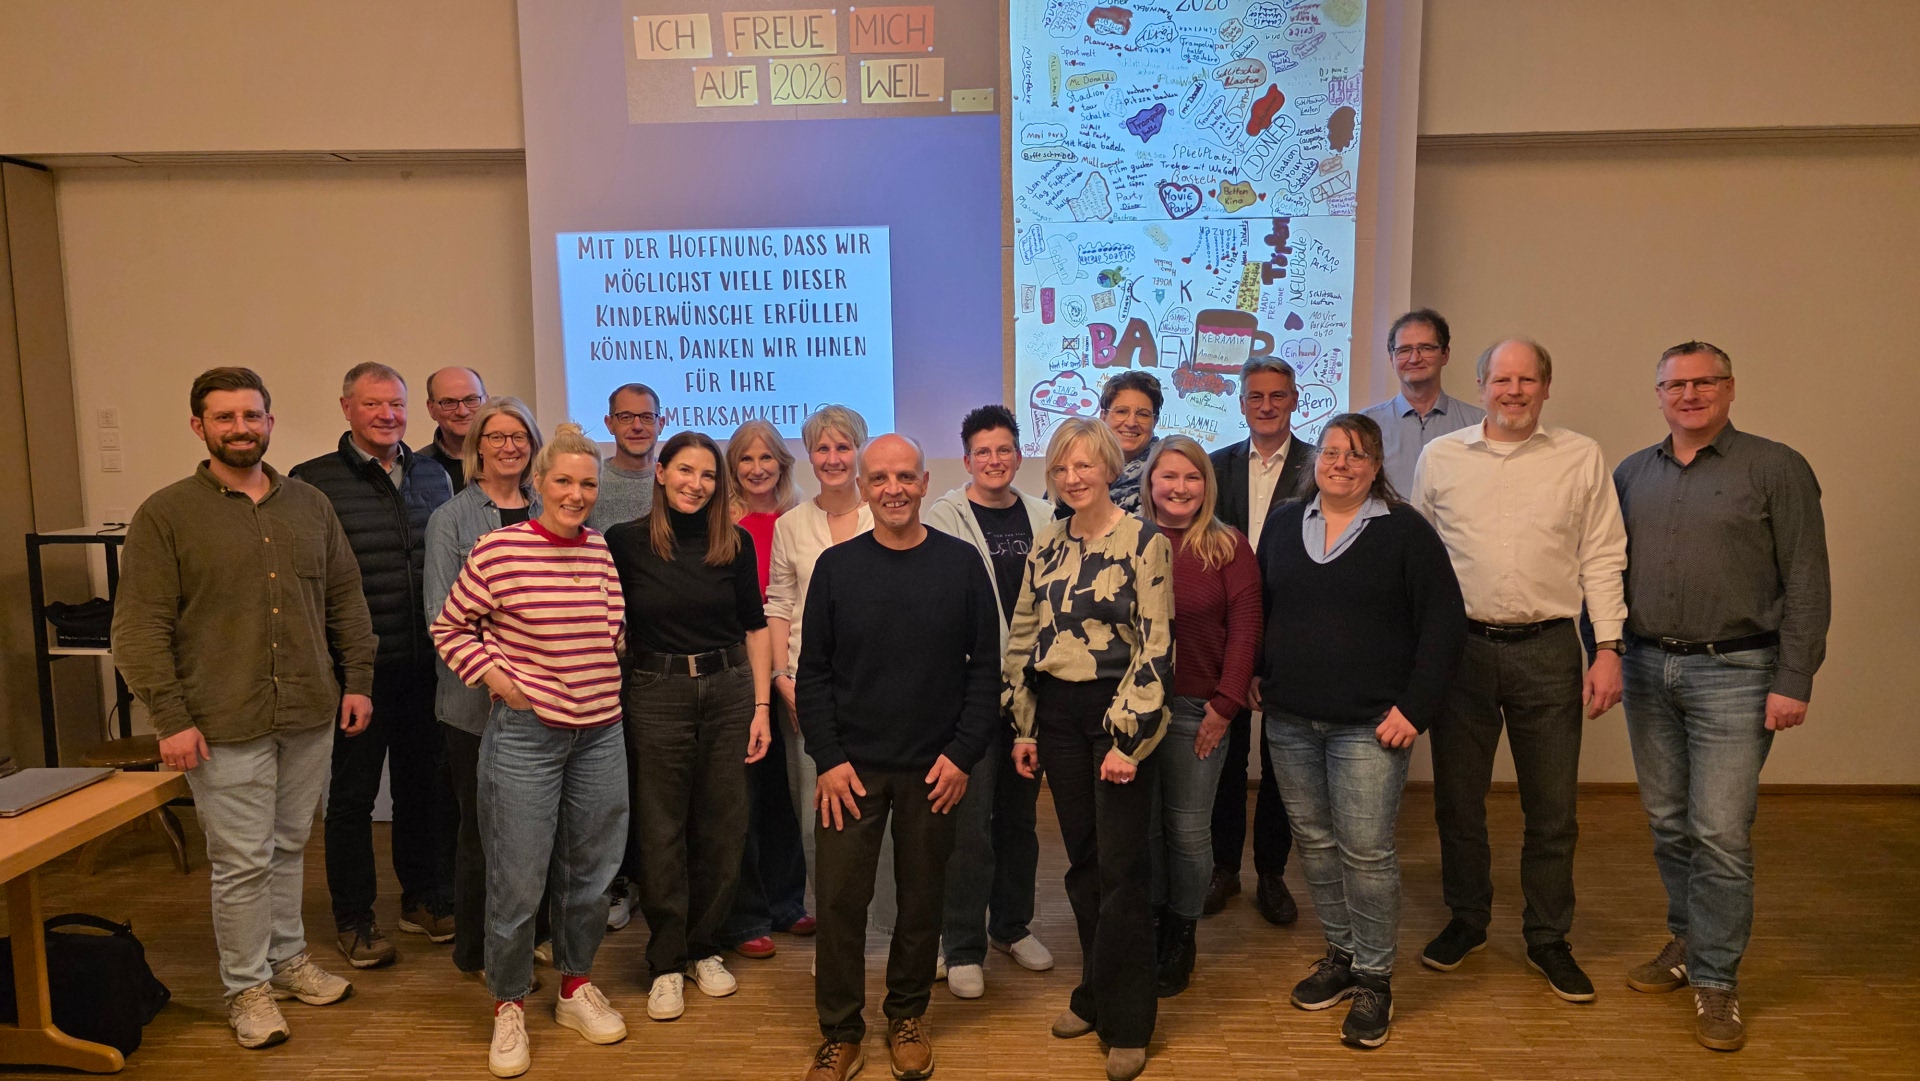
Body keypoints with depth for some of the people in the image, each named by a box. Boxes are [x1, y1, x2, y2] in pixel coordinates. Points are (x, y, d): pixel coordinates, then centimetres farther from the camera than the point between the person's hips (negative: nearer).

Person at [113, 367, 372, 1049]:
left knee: (290, 847, 16)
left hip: (310, 716, 4)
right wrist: (170, 719, -11)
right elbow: (140, 627, -7)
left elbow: (346, 600, 13)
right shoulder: (166, 514, -4)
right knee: (242, 861, 4)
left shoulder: (310, 506, 9)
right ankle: (247, 987, 22)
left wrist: (357, 680, 7)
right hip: (226, 725, -4)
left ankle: (288, 960, 33)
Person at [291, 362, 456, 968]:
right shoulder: (313, 481, -7)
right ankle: (353, 920, 24)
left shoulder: (432, 476, 8)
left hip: (427, 666, 4)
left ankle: (424, 899, 31)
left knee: (426, 783, 15)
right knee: (353, 793, 9)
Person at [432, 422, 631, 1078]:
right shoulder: (497, 550, -10)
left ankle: (576, 987, 34)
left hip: (601, 732, 5)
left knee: (590, 871, 15)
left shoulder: (606, 552, 3)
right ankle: (509, 1006, 24)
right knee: (517, 879, 3)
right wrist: (494, 678, -9)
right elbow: (450, 628, 1)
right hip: (526, 730, -4)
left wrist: (612, 685, 6)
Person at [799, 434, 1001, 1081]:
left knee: (922, 898, 10)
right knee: (840, 899, 2)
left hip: (934, 769, 0)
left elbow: (985, 666, 0)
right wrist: (828, 759, -6)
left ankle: (907, 1018, 31)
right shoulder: (835, 566, 0)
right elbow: (813, 672, 2)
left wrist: (964, 754, -7)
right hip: (851, 767, 0)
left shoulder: (961, 562, -2)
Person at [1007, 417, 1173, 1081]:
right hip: (1056, 714, 5)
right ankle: (1094, 994, 31)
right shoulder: (1046, 548, 8)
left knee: (1120, 868, 0)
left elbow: (1155, 646, -12)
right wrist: (1023, 727, 9)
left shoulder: (1144, 543, -9)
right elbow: (1022, 641, 12)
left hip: (1118, 710, -5)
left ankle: (1126, 1024, 15)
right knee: (1081, 861, 14)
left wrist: (1127, 737, -15)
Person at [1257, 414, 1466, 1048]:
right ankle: (1340, 954, 29)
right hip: (1290, 721, 5)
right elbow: (1259, 609, 19)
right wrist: (1258, 676, 10)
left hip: (1369, 725, -4)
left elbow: (1444, 625, -5)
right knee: (1314, 841, 12)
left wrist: (1414, 707, -11)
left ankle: (1375, 978, 13)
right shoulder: (1283, 524, 10)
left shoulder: (1405, 532, -3)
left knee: (1366, 851, -4)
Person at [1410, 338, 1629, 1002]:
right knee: (1457, 799, 12)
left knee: (1553, 809, 8)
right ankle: (1466, 921, 30)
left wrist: (1608, 648, -4)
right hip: (1461, 647, 1)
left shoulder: (1581, 459, 3)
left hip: (1548, 650, 0)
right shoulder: (1440, 457, 4)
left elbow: (1602, 559, 3)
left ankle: (1548, 940, 25)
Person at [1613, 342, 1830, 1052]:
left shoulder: (1776, 468, -3)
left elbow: (1807, 583, -6)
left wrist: (1794, 682, -10)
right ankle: (1687, 942, 30)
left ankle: (1715, 980, 10)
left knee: (1720, 832, -4)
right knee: (1667, 824, 13)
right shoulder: (1631, 474, 10)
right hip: (1648, 668, 4)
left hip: (1733, 673, -4)